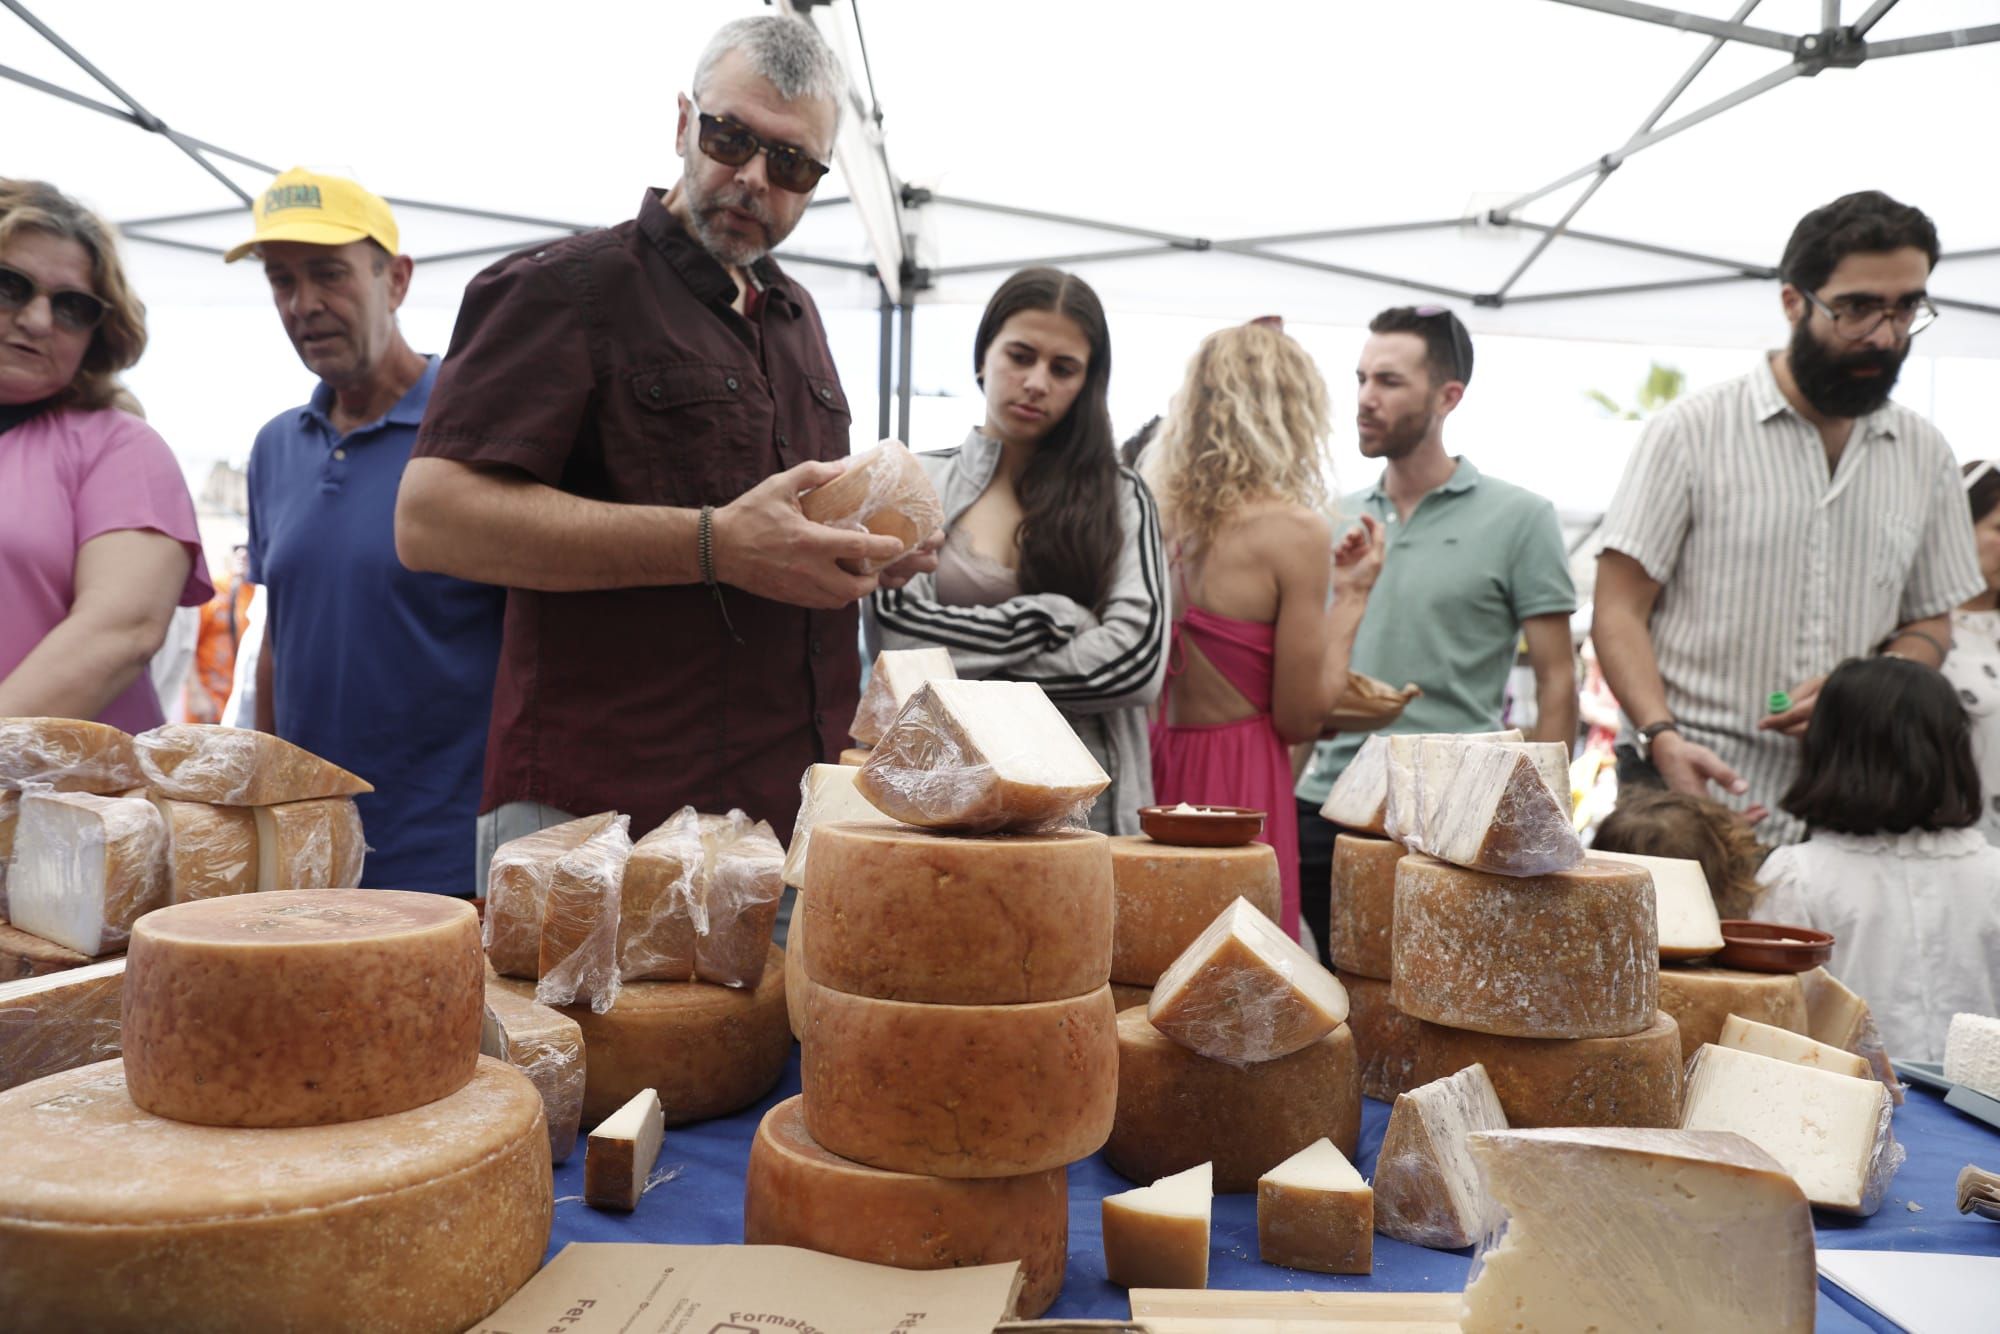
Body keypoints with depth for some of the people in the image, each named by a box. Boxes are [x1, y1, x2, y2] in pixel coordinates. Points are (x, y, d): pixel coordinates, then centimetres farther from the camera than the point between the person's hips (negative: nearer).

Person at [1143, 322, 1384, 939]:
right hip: (1238, 785, -6)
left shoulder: (1161, 516, 5)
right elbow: (1298, 719, -7)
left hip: (1156, 768, 7)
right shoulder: (1295, 529, -11)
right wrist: (1351, 596, 3)